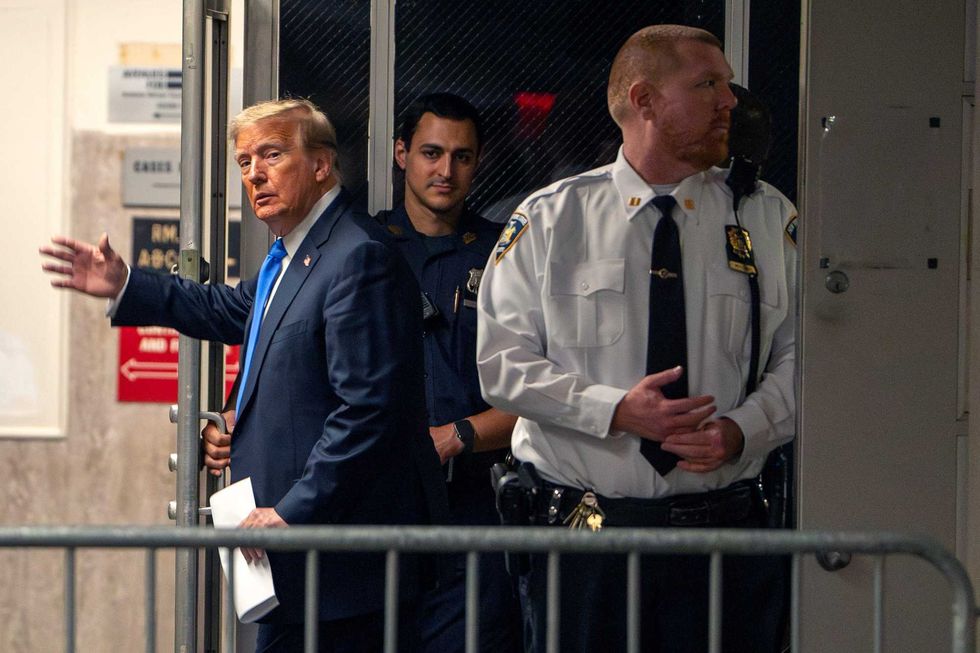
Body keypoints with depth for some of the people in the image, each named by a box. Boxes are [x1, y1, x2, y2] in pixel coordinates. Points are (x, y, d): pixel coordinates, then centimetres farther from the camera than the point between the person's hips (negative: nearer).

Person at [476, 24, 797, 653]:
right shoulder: (548, 219, 3)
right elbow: (503, 363, -2)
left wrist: (745, 428, -13)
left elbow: (801, 355, 5)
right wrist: (615, 410, -15)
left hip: (727, 530, 1)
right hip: (585, 530, -1)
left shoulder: (769, 219, 7)